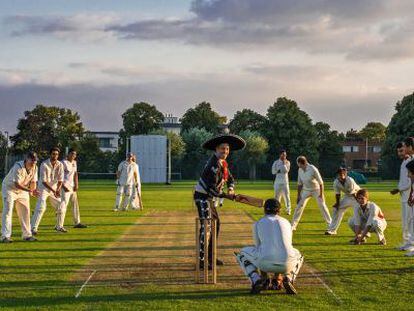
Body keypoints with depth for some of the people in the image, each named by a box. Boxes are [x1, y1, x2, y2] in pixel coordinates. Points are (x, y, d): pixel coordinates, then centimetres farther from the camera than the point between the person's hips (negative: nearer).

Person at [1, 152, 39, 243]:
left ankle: (27, 235, 14)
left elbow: (33, 181, 0)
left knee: (25, 212, 5)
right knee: (7, 211, -14)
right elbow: (16, 184, -36)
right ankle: (5, 236, -17)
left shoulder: (34, 167, -10)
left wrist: (33, 191, -19)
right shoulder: (18, 167, -31)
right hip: (9, 188, -7)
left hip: (23, 190, 7)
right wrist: (29, 190, -47)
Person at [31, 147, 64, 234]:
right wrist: (53, 190, -32)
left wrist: (58, 190, -27)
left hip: (54, 188, 6)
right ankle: (33, 228, -21)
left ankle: (58, 226, 26)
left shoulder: (60, 165, -5)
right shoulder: (44, 164, -19)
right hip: (44, 188, -6)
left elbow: (60, 180, -7)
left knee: (60, 207, 9)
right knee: (41, 207, -21)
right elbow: (43, 181, -22)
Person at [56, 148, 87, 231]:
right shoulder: (64, 163, -13)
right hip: (65, 187, -9)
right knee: (63, 205, -13)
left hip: (73, 186, 9)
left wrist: (76, 185, 4)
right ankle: (60, 226, -15)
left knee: (75, 204, 16)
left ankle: (77, 222, 29)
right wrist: (63, 186, -23)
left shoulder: (74, 162, 12)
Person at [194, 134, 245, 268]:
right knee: (206, 226, -14)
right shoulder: (214, 165, -24)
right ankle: (201, 260, -12)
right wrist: (227, 196, -17)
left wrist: (230, 189, -3)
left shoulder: (223, 163, 8)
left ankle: (210, 256, 27)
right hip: (202, 196, -11)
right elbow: (212, 188, -27)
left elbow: (230, 178, 19)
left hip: (209, 197, 11)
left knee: (216, 223, 17)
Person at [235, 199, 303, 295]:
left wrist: (264, 277, 37)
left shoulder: (258, 223, 19)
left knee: (242, 254, 29)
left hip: (266, 261, -2)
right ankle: (288, 280, 9)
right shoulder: (286, 222, 25)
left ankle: (256, 280, 4)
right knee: (298, 256, 39)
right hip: (286, 264, 2)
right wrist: (277, 275, 45)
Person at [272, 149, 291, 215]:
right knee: (277, 196, 4)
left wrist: (284, 163, -13)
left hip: (285, 182, -1)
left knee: (286, 195, -7)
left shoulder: (287, 162, 4)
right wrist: (278, 171, -14)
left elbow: (286, 170, -10)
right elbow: (273, 171, 0)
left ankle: (288, 210, -4)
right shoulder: (276, 162, 4)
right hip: (278, 182, 1)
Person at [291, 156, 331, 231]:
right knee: (299, 206, 0)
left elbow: (320, 182, -20)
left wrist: (321, 194, -22)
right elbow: (299, 184, 3)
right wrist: (298, 195, 3)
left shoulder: (313, 169, -24)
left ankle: (330, 224, 1)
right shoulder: (300, 170, -7)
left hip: (316, 190, -5)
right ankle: (293, 225, 6)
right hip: (306, 190, 5)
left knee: (322, 206, -8)